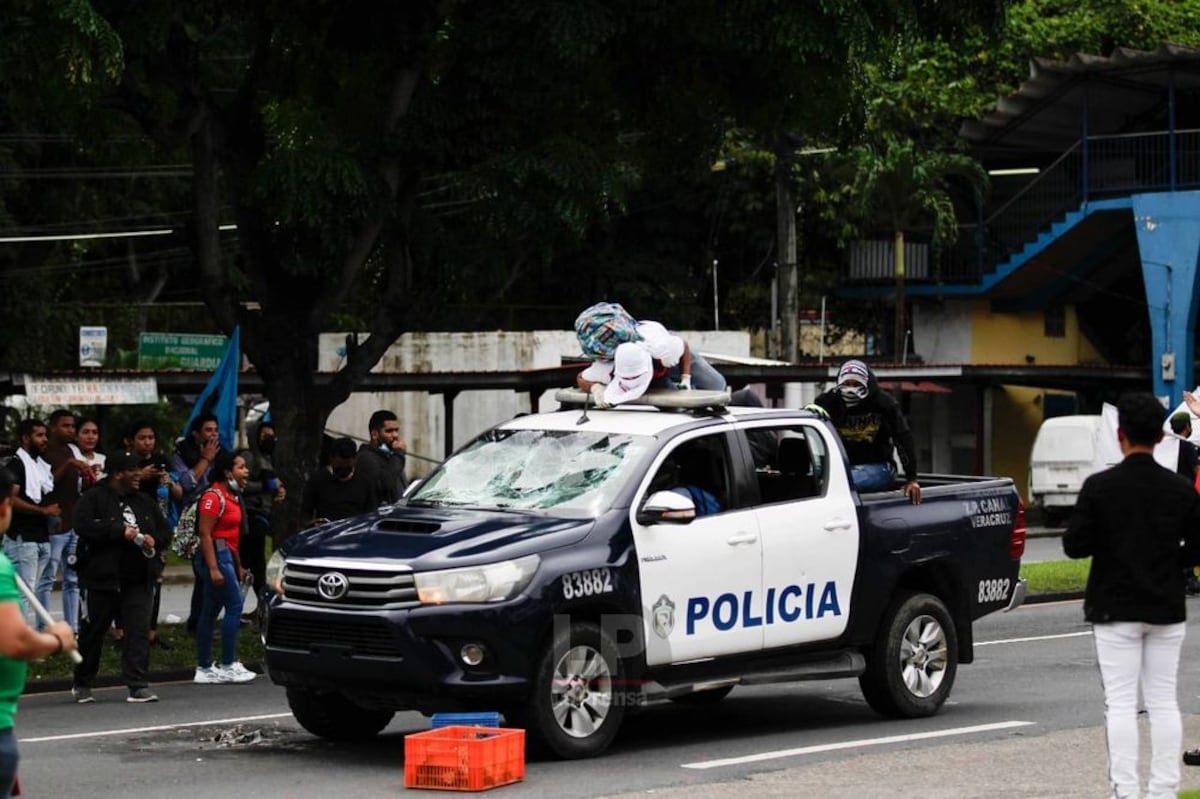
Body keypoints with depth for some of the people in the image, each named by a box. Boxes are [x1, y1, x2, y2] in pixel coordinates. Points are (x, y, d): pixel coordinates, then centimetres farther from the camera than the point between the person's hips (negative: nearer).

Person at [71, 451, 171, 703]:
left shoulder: (145, 503, 15)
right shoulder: (93, 498, -3)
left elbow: (165, 530, 19)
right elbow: (83, 525, -18)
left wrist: (154, 540, -5)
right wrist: (120, 531, -20)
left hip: (139, 579, 4)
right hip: (102, 578, -4)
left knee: (139, 631, -7)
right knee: (93, 630, 7)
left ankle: (137, 685, -7)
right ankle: (82, 684, 22)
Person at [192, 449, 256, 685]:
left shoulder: (232, 496, 17)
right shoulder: (213, 496, -14)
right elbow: (205, 533, -19)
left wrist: (238, 566, 21)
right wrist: (213, 568, -24)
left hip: (226, 556, 10)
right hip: (215, 556, -10)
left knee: (210, 611, 9)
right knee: (234, 606, -11)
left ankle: (204, 669, 10)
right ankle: (228, 666, -8)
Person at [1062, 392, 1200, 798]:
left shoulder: (1099, 487, -11)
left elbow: (1074, 545, -11)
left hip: (1115, 609, -3)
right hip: (1166, 610, 3)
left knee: (1121, 703, 0)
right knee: (1164, 702, 9)